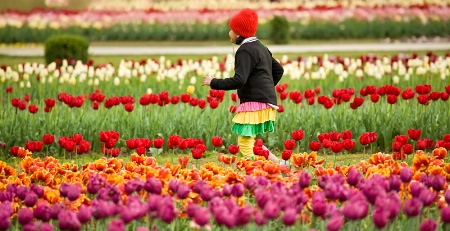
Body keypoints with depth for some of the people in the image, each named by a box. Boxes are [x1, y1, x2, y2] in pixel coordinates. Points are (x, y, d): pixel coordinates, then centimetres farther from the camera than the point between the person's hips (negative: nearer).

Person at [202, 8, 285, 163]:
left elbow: (239, 80, -23)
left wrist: (214, 83, -13)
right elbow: (278, 70, 26)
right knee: (249, 143, 13)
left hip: (254, 103, -10)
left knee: (245, 145, -8)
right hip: (267, 101, 10)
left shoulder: (245, 51, -13)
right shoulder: (261, 48, 17)